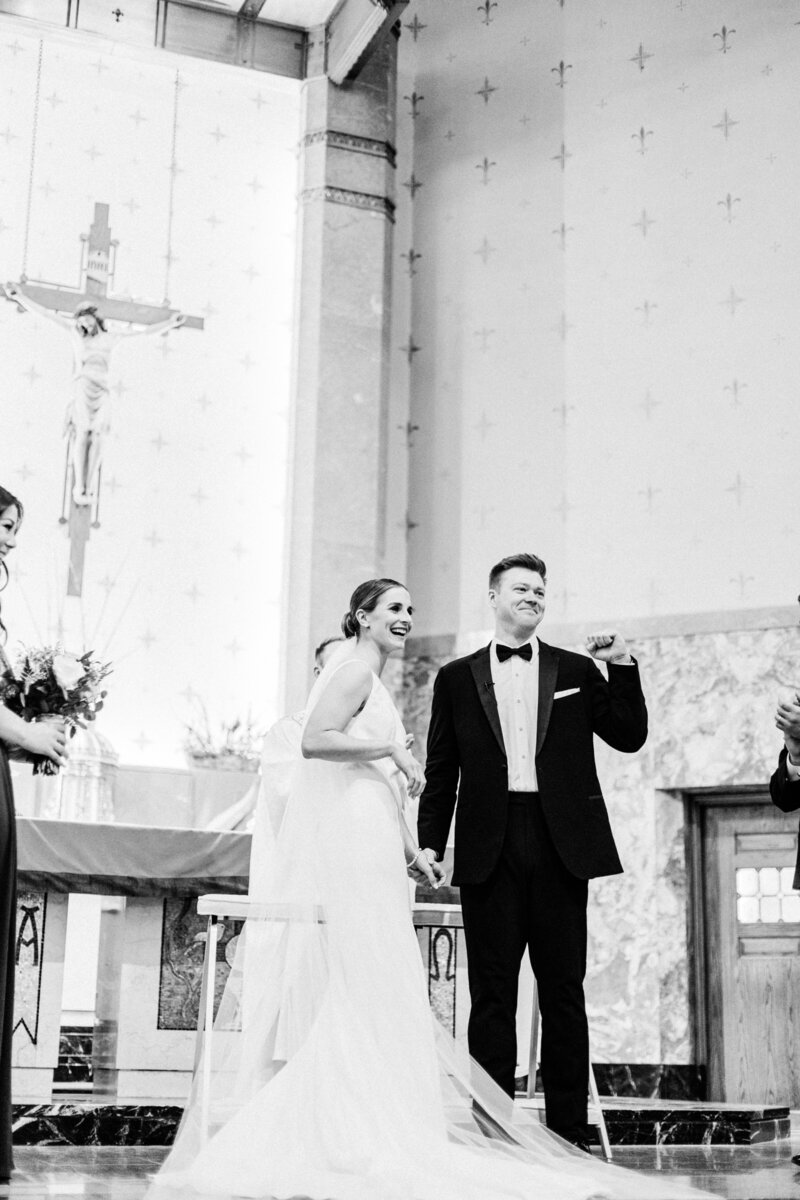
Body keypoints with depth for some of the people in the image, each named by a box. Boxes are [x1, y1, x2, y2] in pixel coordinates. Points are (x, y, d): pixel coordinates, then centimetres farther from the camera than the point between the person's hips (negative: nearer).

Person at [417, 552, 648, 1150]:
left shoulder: (577, 670, 13)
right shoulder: (458, 678, 11)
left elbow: (630, 736, 7)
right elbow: (441, 772, 10)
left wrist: (623, 666, -3)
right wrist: (430, 843, 1)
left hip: (560, 846, 1)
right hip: (490, 851, 0)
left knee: (564, 989, 4)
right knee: (492, 992, 2)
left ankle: (569, 1133, 10)